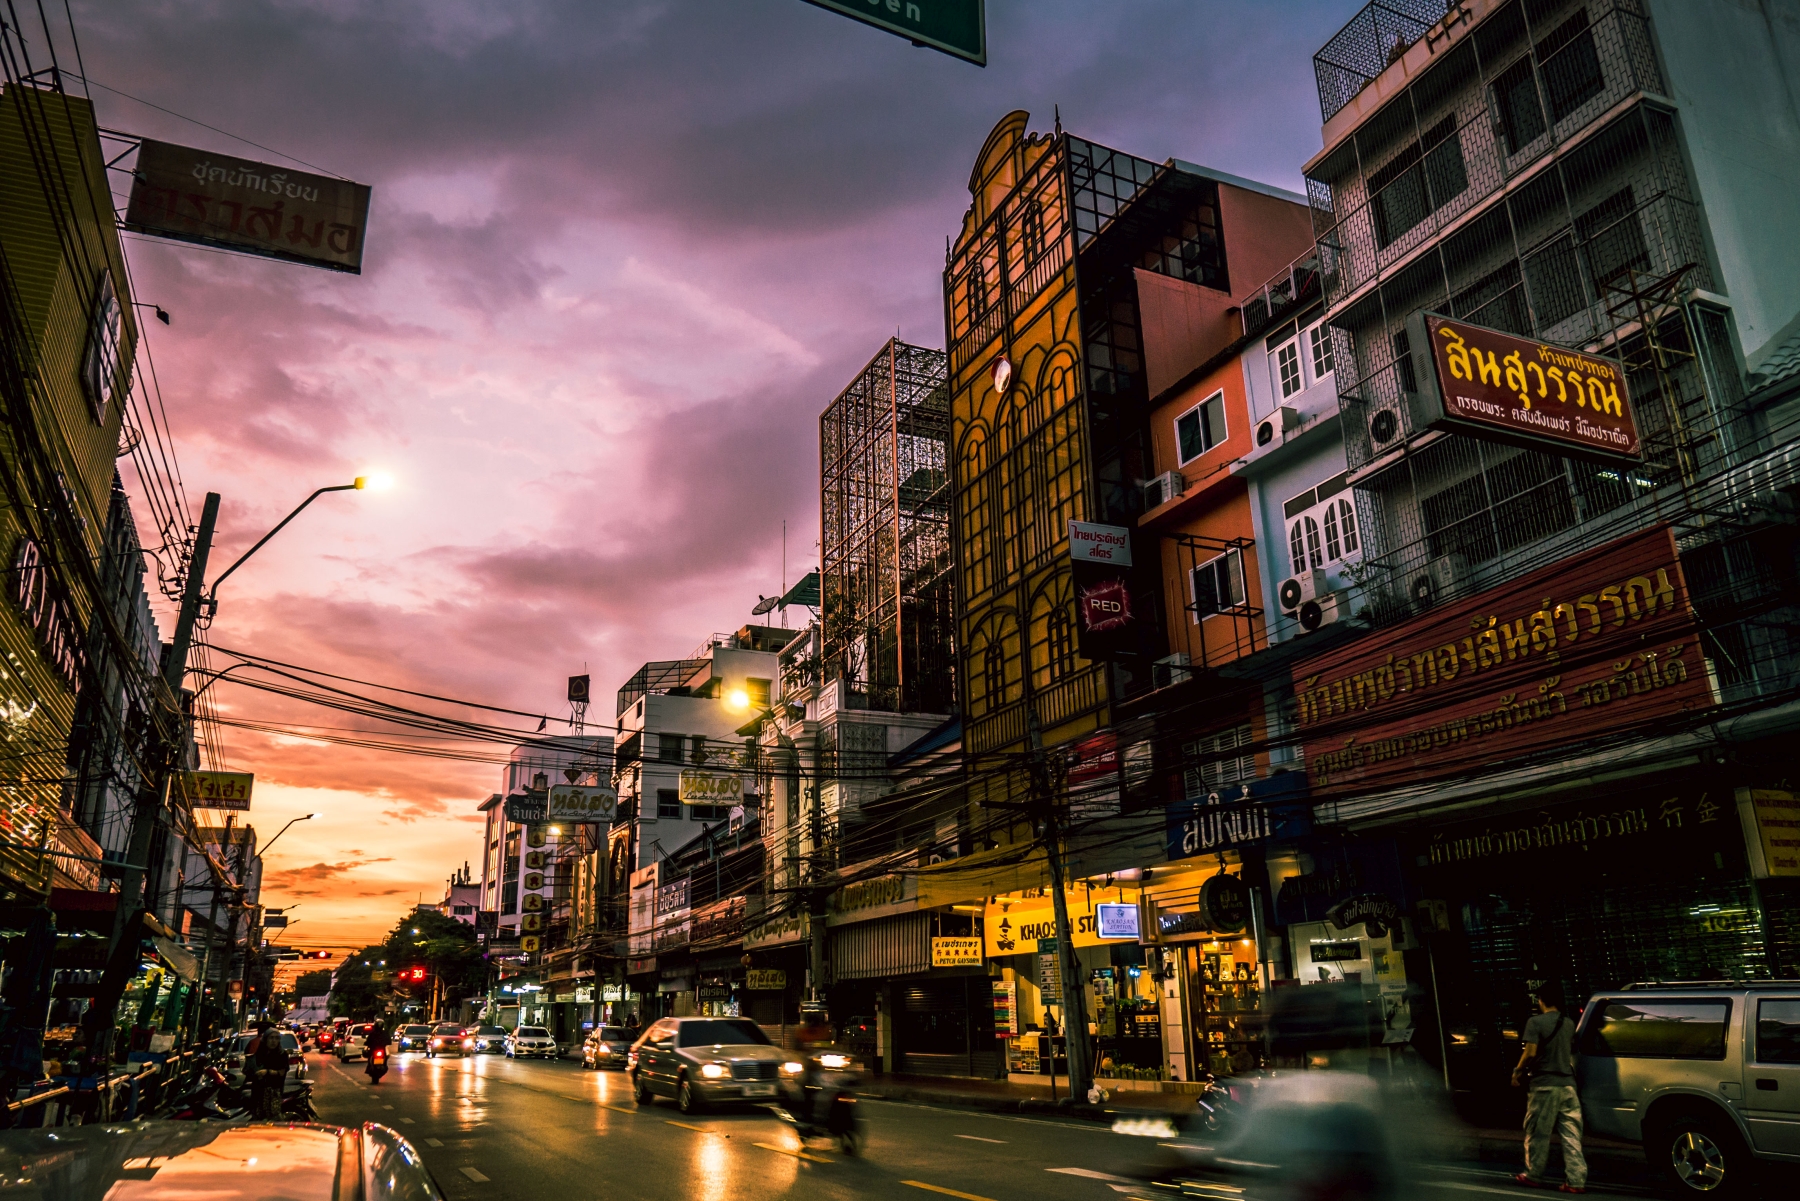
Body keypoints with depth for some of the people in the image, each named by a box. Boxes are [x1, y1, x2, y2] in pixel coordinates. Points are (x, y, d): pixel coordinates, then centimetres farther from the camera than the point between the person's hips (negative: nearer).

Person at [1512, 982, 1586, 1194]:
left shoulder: (1536, 1022, -10)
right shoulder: (1569, 1024, 8)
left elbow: (1530, 1053, -16)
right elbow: (1572, 1055, 17)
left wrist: (1517, 1072, -1)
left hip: (1544, 1085, -5)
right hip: (1567, 1084, 5)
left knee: (1538, 1133, 5)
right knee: (1571, 1135, 5)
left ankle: (1534, 1176, 13)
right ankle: (1576, 1180, 2)